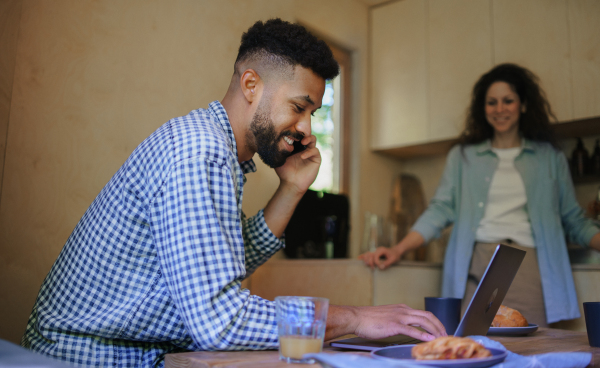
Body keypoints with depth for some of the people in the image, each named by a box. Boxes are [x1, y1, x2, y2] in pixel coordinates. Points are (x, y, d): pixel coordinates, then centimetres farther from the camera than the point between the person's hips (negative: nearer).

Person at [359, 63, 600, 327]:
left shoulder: (550, 157, 16)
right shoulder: (463, 156, 15)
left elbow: (573, 219, 18)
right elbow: (441, 209, 7)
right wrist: (397, 250, -4)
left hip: (528, 268, 1)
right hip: (476, 268, 0)